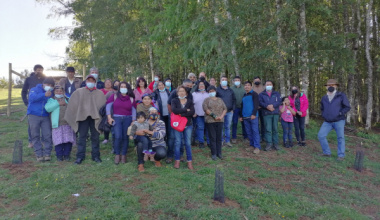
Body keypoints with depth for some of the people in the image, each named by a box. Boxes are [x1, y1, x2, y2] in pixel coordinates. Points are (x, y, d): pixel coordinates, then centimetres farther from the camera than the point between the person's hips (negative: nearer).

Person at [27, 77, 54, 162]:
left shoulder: (51, 94, 13)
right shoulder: (34, 90, 2)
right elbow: (32, 97, -18)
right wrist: (44, 95, -29)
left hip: (45, 117, 2)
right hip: (33, 116, -2)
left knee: (47, 135, -5)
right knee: (35, 136, 1)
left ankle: (47, 154, 3)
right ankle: (39, 155, 6)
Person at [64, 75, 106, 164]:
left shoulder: (100, 93, 10)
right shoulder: (79, 91, 8)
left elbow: (104, 105, 5)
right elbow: (73, 104, 6)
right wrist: (76, 116, -1)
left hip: (95, 117, 1)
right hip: (83, 116, 0)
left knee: (95, 137, 6)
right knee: (82, 137, 1)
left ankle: (95, 155, 15)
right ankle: (80, 156, 8)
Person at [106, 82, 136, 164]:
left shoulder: (131, 99, 6)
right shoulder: (114, 96, 3)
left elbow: (134, 110, 7)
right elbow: (108, 106, 4)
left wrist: (133, 121, 0)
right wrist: (109, 117, -2)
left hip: (128, 119, 1)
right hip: (116, 118, -1)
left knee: (125, 137, 3)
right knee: (118, 137, -11)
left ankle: (123, 155, 15)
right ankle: (117, 155, 6)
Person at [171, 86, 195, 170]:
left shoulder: (189, 101, 7)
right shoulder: (174, 101, 3)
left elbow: (192, 112, -8)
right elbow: (174, 110, -16)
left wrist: (181, 114, -15)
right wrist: (186, 110, -13)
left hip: (188, 125, 1)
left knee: (188, 143, 4)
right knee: (177, 142, 3)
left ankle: (189, 161, 12)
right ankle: (177, 161, 14)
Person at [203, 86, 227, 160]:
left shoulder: (220, 100, 16)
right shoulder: (207, 100, 5)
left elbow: (225, 109, 9)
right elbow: (205, 109, -9)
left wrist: (221, 116, -8)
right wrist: (214, 115, -16)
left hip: (220, 121, 3)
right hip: (210, 121, -3)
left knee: (219, 137, 6)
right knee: (212, 137, -1)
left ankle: (219, 153, 16)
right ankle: (213, 154, 7)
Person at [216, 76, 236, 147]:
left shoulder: (230, 90, 14)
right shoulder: (217, 90, 0)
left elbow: (234, 100, 16)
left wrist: (233, 109, 6)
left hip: (229, 112, 4)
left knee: (228, 126, 8)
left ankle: (227, 141, 17)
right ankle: (221, 140, 12)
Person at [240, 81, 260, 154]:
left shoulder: (254, 94, 0)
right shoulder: (244, 95, 20)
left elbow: (256, 105, -9)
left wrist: (254, 114, -18)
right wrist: (241, 116, 22)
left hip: (253, 116, -6)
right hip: (245, 117, 6)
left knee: (255, 131, -7)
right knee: (248, 132, 8)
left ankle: (257, 147, -6)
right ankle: (252, 145, 18)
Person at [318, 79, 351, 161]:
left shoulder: (341, 95, -3)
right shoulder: (324, 98, 9)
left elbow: (347, 107, -4)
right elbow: (322, 108, 25)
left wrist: (340, 114, -14)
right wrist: (324, 115, 9)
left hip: (339, 121, -4)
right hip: (327, 122, 4)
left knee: (340, 138, -1)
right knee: (321, 136, -6)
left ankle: (341, 155, 9)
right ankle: (327, 152, 9)